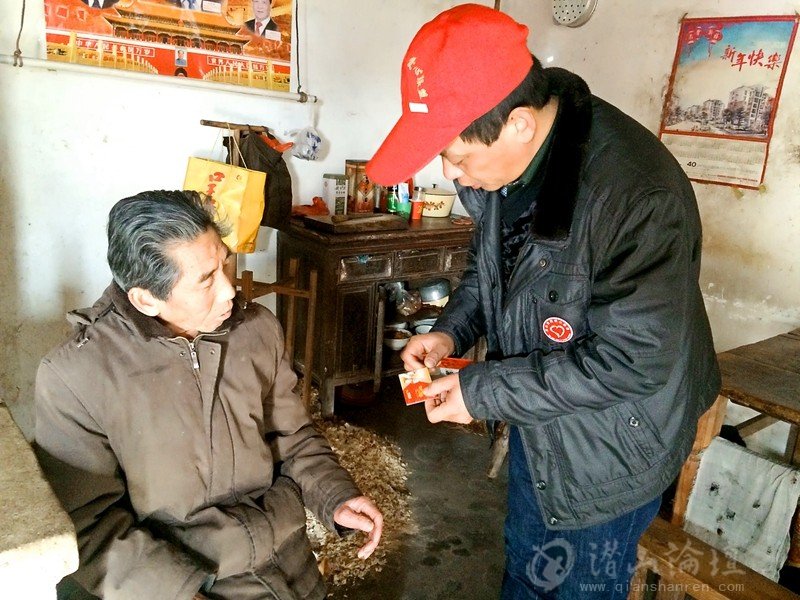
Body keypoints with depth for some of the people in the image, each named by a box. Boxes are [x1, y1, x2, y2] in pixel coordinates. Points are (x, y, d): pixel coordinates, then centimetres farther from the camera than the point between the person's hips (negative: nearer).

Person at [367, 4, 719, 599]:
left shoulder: (640, 197, -35)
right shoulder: (502, 160, -10)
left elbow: (631, 360, -29)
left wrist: (484, 392, -25)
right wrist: (452, 330, -8)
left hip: (611, 445, -6)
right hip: (536, 422, 7)